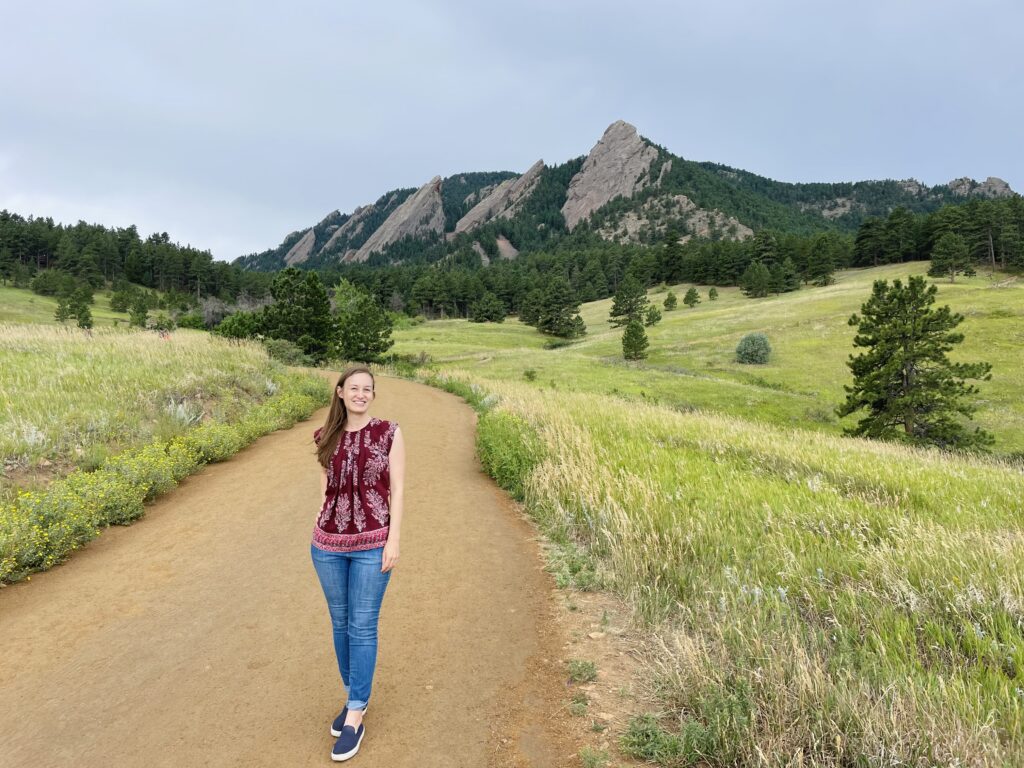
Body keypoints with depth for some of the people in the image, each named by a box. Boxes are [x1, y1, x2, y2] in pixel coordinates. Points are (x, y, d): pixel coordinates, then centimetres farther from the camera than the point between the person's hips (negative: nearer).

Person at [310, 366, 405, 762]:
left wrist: (393, 539, -10)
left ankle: (355, 717, 15)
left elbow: (397, 489, -6)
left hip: (372, 544, -4)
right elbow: (326, 483, 14)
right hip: (328, 544, 4)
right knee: (340, 624, 15)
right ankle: (355, 696, 35)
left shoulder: (388, 433, -7)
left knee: (362, 627, 3)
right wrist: (325, 523, 9)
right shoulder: (326, 436, 3)